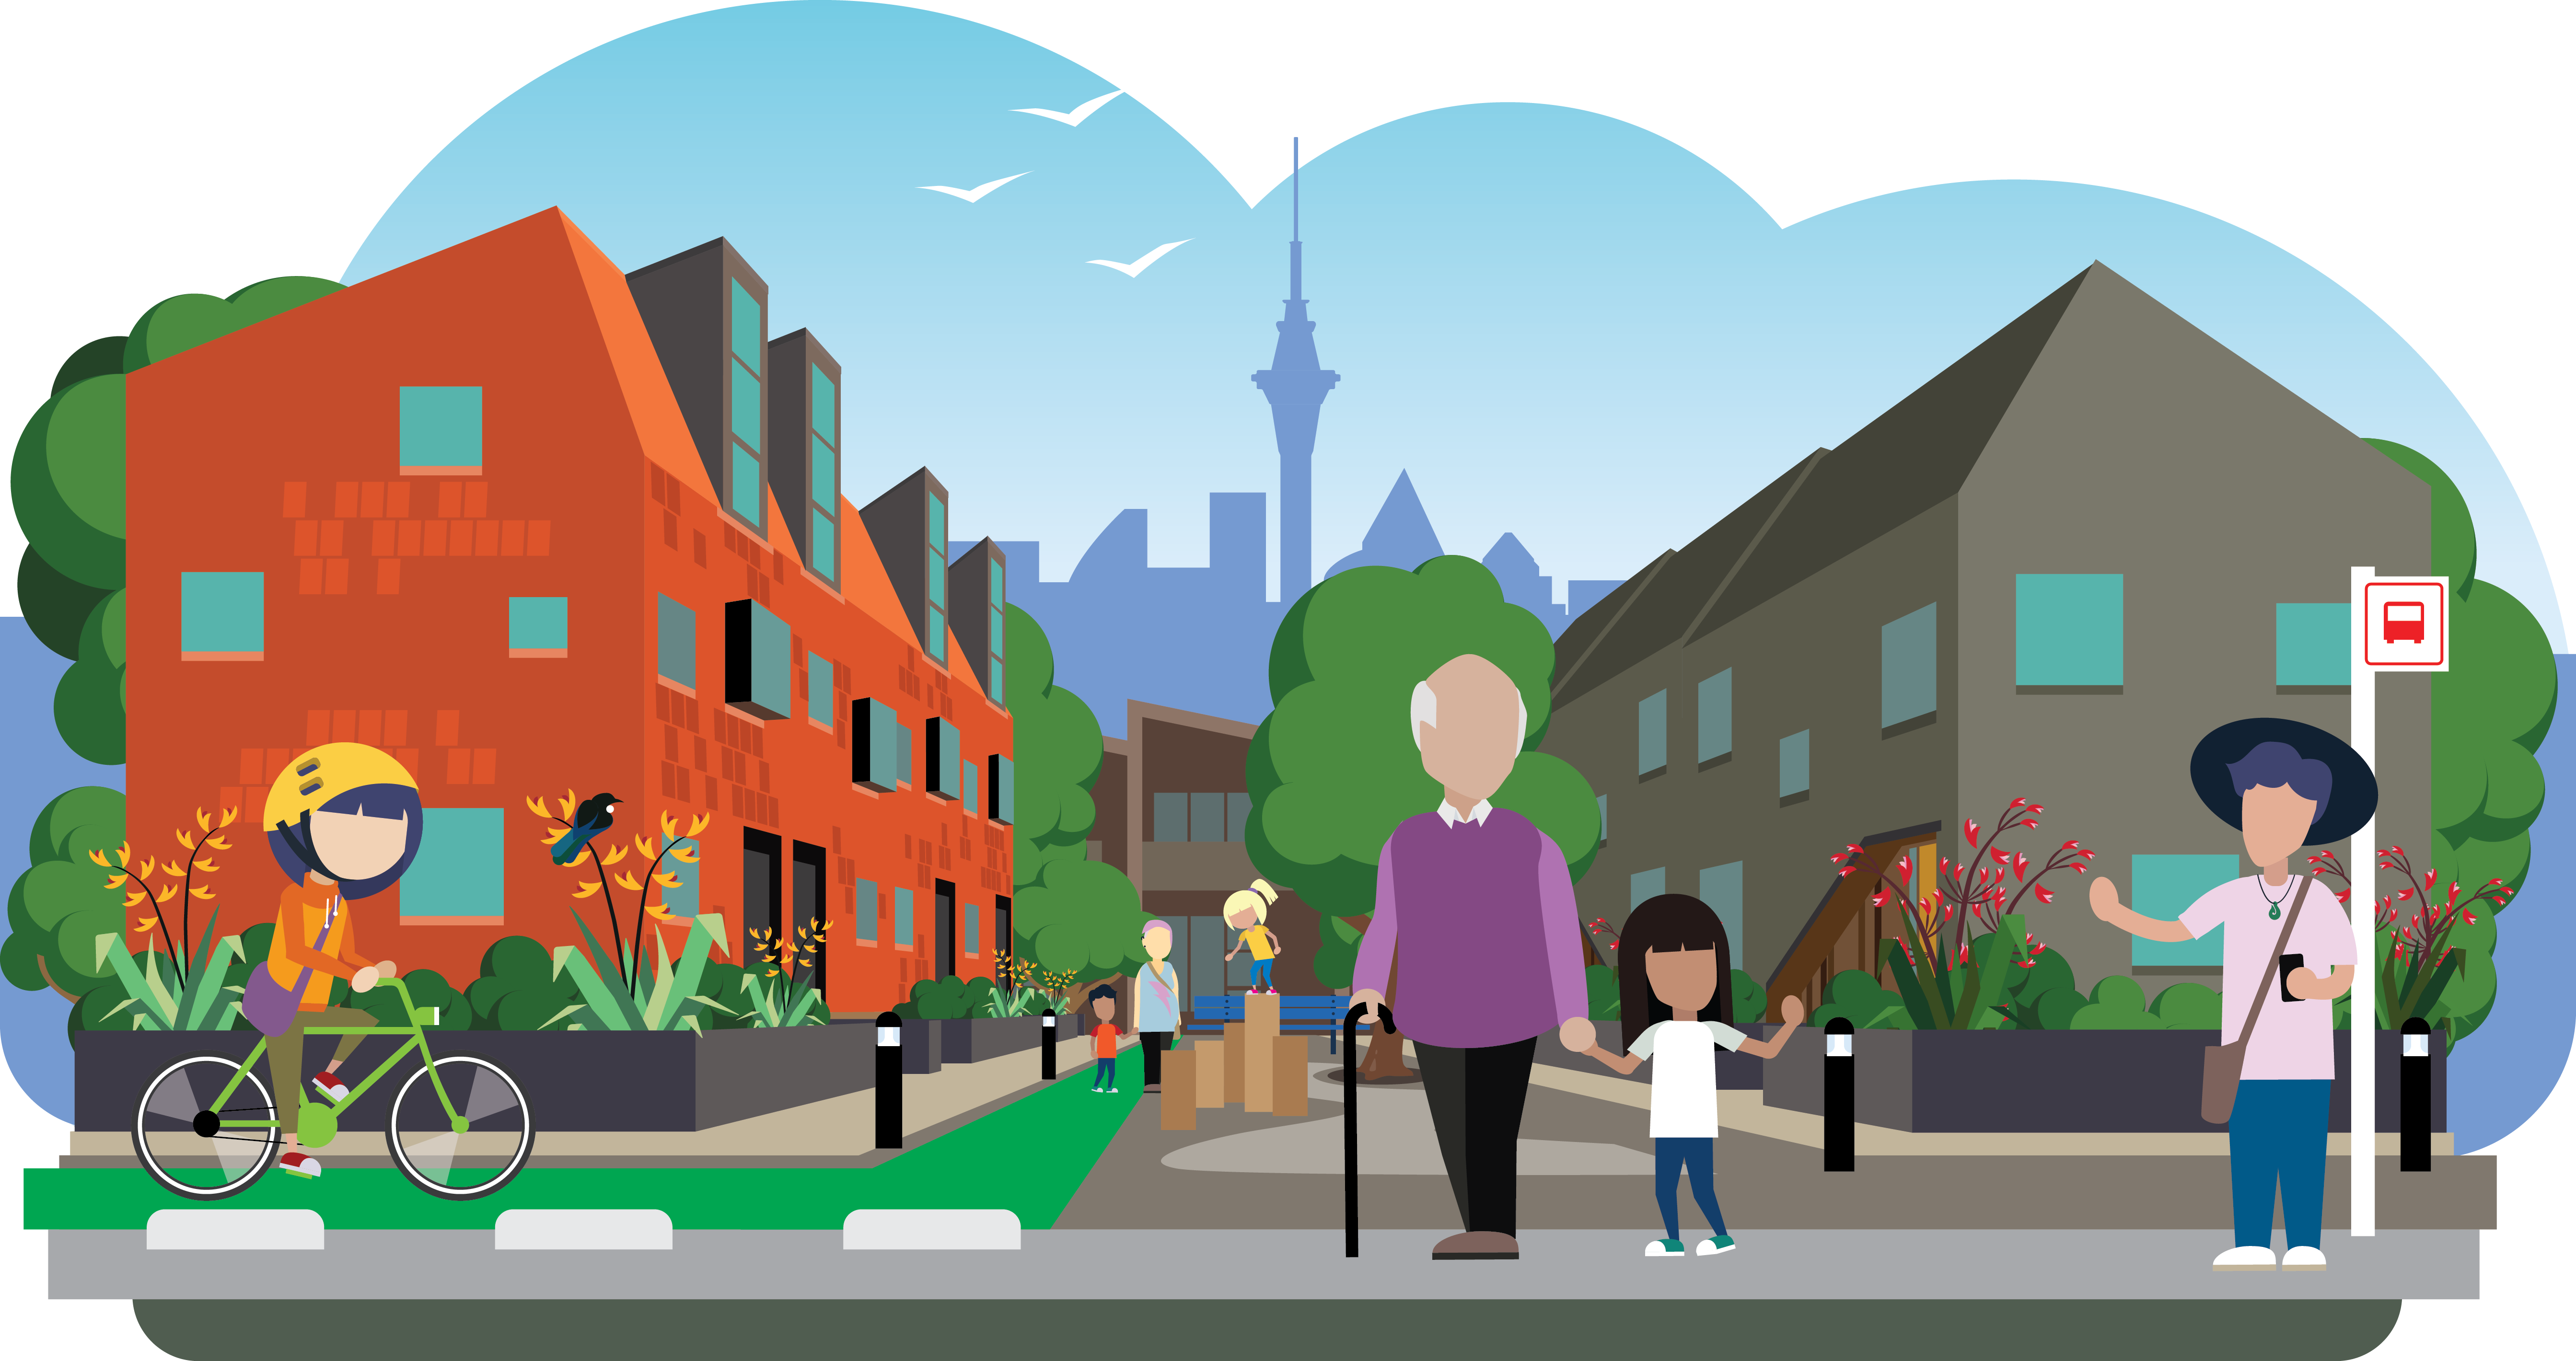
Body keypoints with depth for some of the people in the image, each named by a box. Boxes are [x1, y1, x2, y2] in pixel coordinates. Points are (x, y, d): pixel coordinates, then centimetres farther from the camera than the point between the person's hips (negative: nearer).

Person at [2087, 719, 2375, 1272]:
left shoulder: (2320, 902, -7)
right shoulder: (2233, 897, 2)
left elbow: (2347, 972, -2)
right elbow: (2173, 931, 2)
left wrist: (2320, 989, -25)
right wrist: (2118, 915, -11)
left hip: (2303, 1058, -3)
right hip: (2249, 1057, 3)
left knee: (2303, 1154, 0)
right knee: (2247, 1152, 3)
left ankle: (2306, 1247, 6)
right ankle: (2252, 1247, 9)